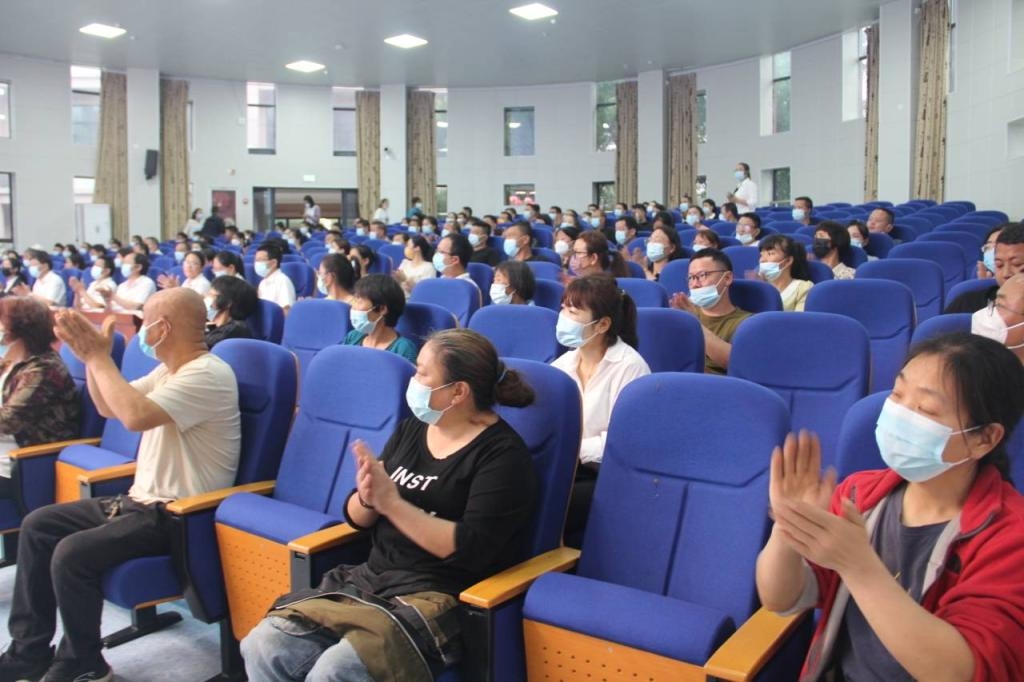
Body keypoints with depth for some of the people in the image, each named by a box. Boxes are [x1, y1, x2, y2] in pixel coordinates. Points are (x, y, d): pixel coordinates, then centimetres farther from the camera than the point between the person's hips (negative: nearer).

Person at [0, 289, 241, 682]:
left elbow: (135, 416, -32)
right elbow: (110, 407, 19)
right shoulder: (170, 370, 11)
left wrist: (99, 358, -20)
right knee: (37, 525, 10)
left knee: (71, 554, -23)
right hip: (141, 501, 10)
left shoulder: (207, 374, -21)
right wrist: (92, 357, 3)